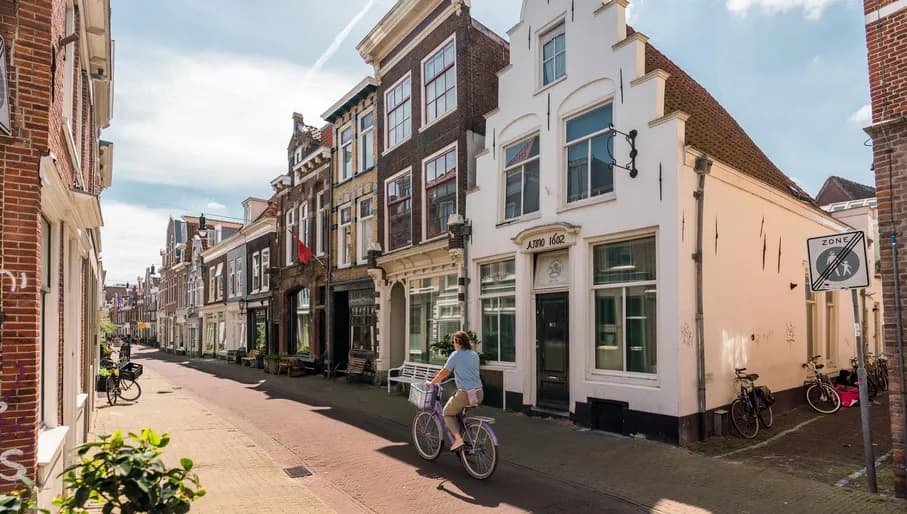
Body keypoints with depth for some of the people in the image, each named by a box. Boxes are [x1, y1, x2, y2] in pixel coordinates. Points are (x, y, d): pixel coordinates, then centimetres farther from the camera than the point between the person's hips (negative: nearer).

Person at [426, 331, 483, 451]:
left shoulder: (456, 355, -4)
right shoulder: (474, 355, 14)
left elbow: (444, 372, -1)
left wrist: (432, 382, 14)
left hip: (465, 393, -6)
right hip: (478, 393, 6)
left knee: (447, 413, 16)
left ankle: (458, 439, 1)